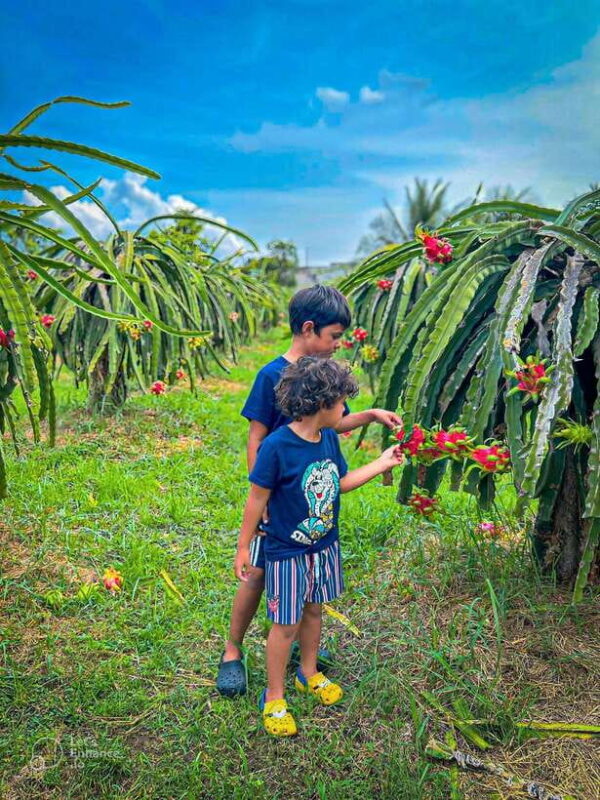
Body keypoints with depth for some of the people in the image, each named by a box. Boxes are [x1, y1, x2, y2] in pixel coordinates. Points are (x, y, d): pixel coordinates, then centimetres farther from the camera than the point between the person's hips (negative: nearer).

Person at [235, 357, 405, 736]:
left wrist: (383, 463, 9)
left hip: (325, 545, 6)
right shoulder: (276, 446, -26)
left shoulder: (330, 438, -4)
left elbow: (340, 483, 9)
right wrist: (243, 547, -10)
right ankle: (274, 697, 28)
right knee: (286, 623, 7)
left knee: (313, 609, 23)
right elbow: (257, 499, -17)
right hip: (287, 552, -6)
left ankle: (309, 672, 46)